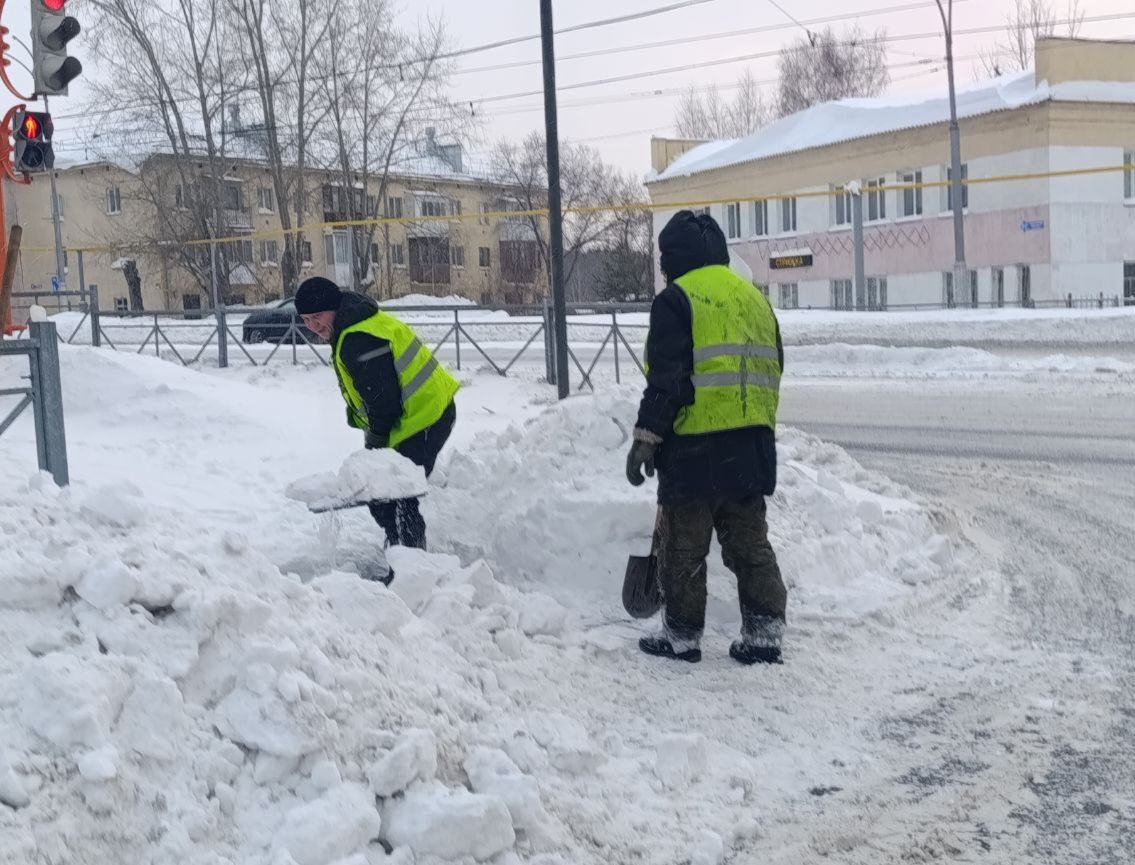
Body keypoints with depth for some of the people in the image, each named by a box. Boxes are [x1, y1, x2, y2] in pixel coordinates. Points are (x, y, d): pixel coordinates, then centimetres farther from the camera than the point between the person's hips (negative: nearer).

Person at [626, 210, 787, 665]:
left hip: (696, 447, -7)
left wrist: (646, 436, -10)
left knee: (683, 548, 5)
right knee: (750, 543, 12)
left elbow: (667, 378, -15)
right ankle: (764, 634, 12)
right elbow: (771, 371, 20)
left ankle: (682, 635, 12)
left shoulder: (677, 299, -8)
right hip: (752, 446, 7)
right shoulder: (754, 297, 16)